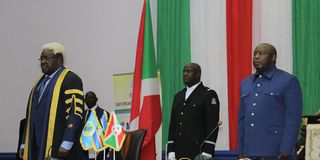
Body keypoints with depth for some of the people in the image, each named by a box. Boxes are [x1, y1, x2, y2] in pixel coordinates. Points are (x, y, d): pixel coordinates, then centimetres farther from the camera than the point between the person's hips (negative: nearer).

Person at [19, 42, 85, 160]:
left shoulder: (71, 80, -4)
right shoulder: (40, 82, 21)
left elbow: (76, 113, -13)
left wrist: (66, 144, -20)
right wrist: (24, 144, 16)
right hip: (36, 147, 7)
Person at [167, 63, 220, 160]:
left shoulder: (209, 95, 0)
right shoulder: (178, 96, 19)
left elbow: (212, 125, -8)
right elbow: (173, 125, 17)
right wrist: (171, 152, 7)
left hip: (198, 152, -6)